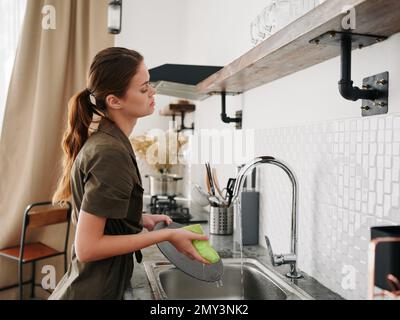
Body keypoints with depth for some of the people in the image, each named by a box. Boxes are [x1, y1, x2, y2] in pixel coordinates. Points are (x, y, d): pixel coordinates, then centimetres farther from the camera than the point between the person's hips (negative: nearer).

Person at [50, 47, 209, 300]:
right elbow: (87, 247, -25)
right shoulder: (111, 153, -25)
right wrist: (167, 235, -21)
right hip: (94, 291, -8)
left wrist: (142, 219, 2)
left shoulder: (102, 140, 3)